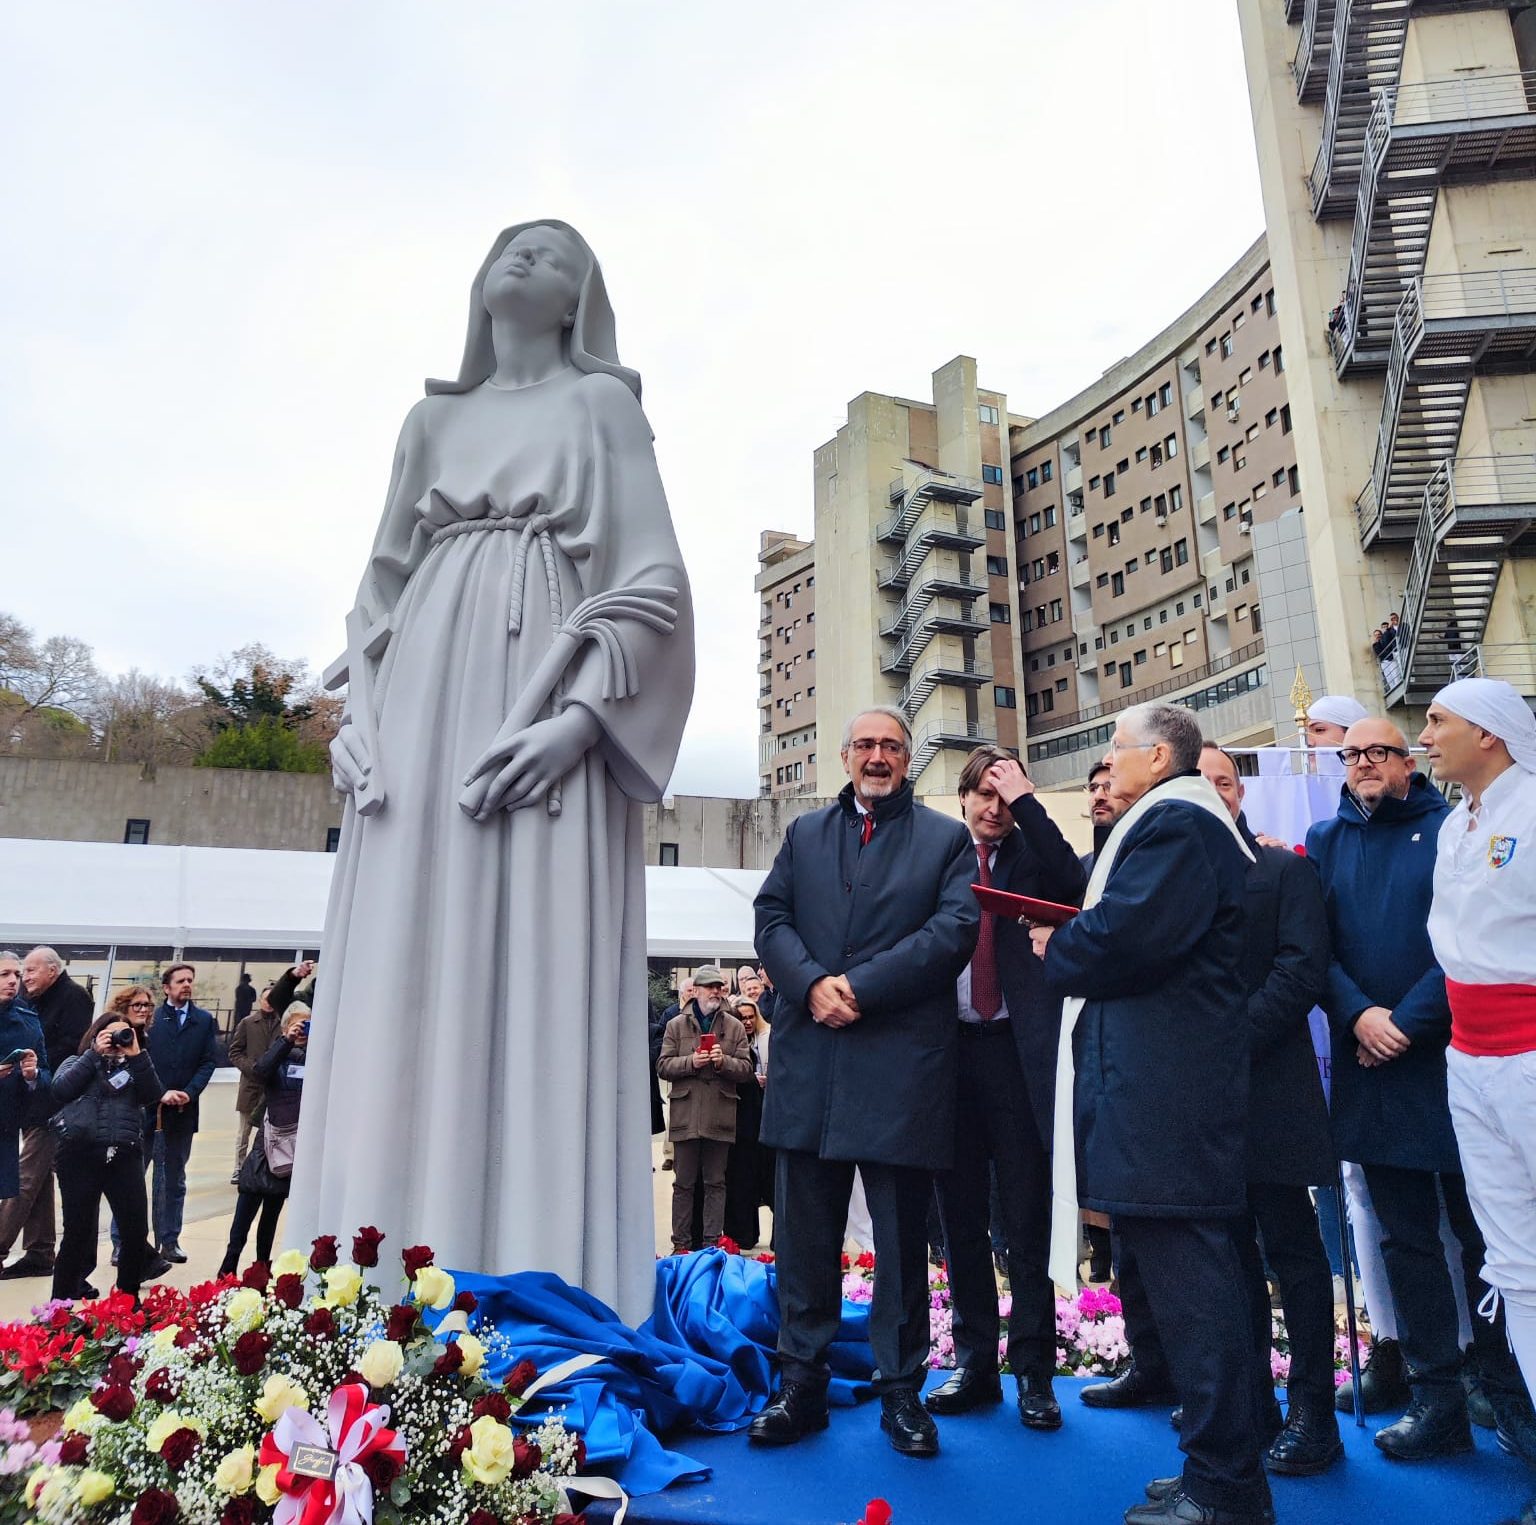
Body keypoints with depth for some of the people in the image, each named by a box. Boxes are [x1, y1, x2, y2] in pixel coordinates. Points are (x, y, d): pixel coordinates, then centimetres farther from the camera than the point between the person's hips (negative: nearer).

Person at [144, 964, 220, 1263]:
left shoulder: (205, 1021, 7)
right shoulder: (150, 1016, 0)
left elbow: (209, 1062, 2)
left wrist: (189, 1092, -11)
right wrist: (160, 1094, -13)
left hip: (183, 1111, 2)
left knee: (174, 1179, 11)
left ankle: (169, 1241, 17)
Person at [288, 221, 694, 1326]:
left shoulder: (600, 403, 12)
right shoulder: (434, 419, 24)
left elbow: (650, 581, -1)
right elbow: (385, 583, 21)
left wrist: (579, 717, -16)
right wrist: (360, 709, 2)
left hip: (544, 702, -4)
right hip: (423, 705, 5)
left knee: (537, 984, -10)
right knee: (403, 994, -1)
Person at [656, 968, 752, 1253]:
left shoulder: (735, 1027, 7)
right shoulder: (676, 1025, 6)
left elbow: (746, 1068, 3)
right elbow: (663, 1066, 1)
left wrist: (724, 1062, -16)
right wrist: (691, 1062, -15)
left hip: (719, 1117, 1)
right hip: (686, 1116, -1)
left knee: (716, 1183, 8)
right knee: (684, 1183, 7)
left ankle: (713, 1241, 15)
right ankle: (681, 1243, 15)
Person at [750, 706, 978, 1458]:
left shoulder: (946, 838, 7)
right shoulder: (804, 833, 16)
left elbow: (957, 927, -7)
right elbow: (771, 918, 7)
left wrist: (862, 985, -15)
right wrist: (811, 983, -12)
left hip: (902, 1063, -2)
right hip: (809, 1055, 3)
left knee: (902, 1237, 9)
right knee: (803, 1233, 10)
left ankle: (901, 1391, 25)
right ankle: (801, 1385, 25)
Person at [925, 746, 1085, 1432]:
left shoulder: (1033, 854, 4)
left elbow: (1074, 886, -18)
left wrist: (1028, 803, -14)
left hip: (1017, 1049, -2)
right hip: (949, 1046, 3)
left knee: (1025, 1218, 5)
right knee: (961, 1216, 12)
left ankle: (1034, 1370, 18)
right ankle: (974, 1363, 26)